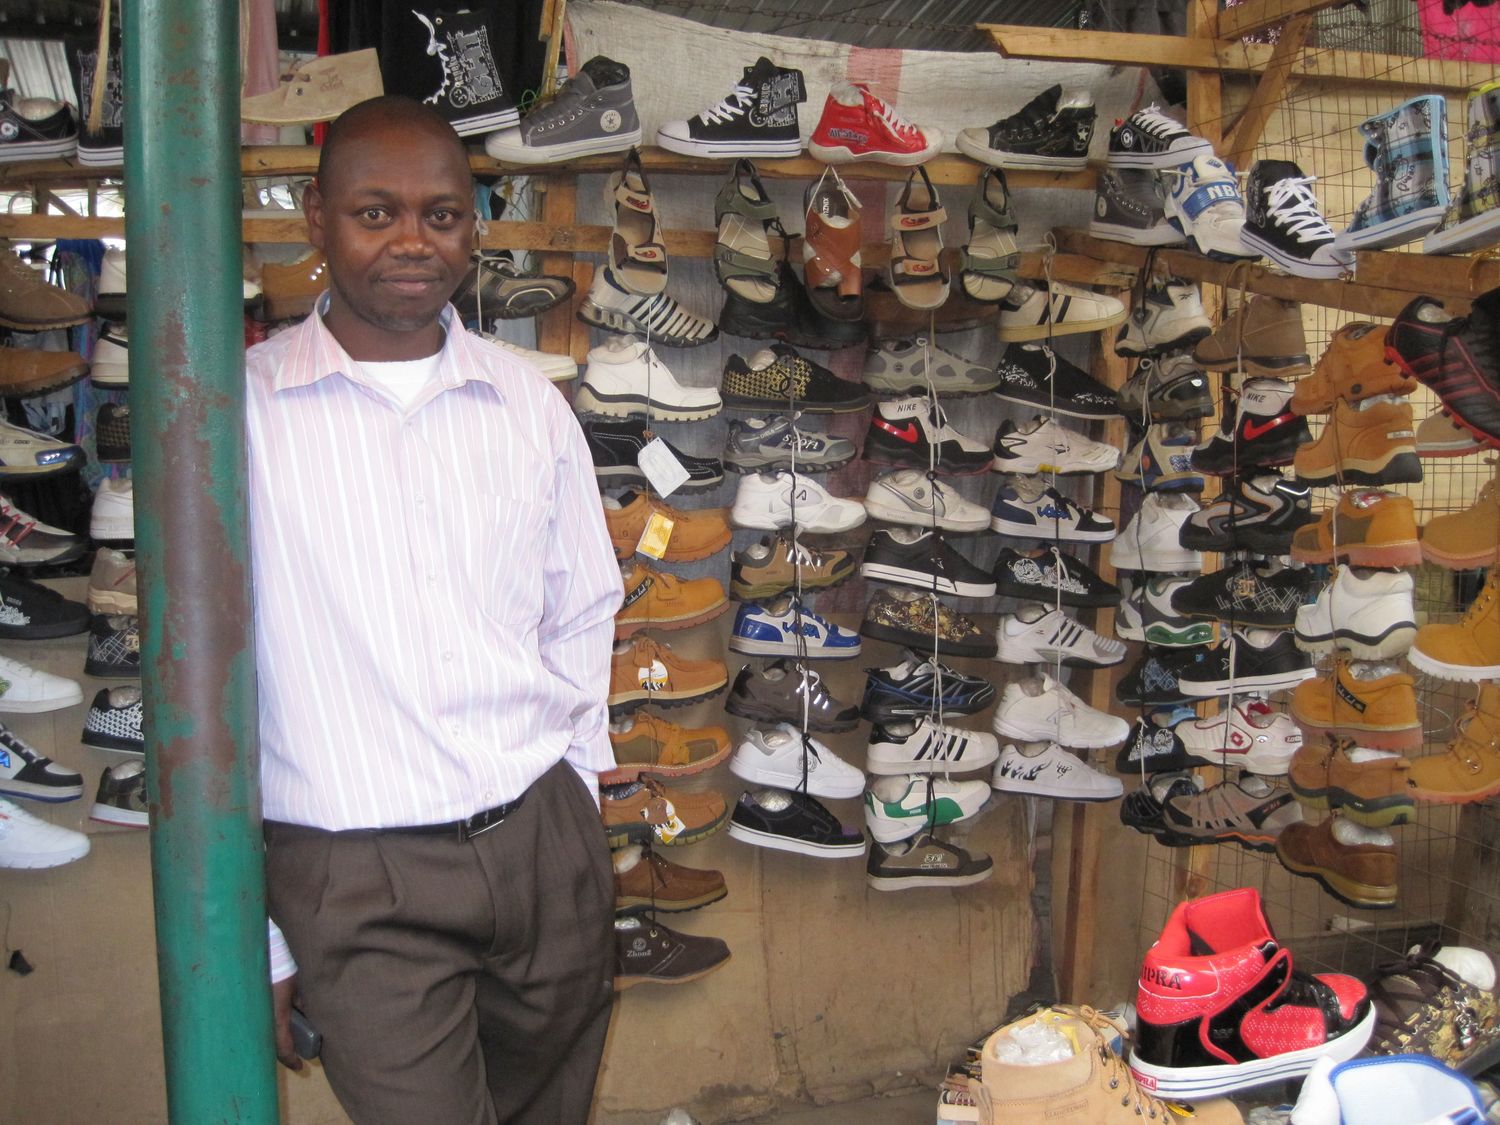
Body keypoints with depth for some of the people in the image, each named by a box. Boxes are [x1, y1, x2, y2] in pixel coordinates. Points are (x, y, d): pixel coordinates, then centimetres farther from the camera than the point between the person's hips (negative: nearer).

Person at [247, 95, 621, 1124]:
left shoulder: (530, 404, 5)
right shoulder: (240, 410, -6)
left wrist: (567, 821, 11)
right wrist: (245, 935, -2)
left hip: (547, 848, 4)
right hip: (359, 883, -3)